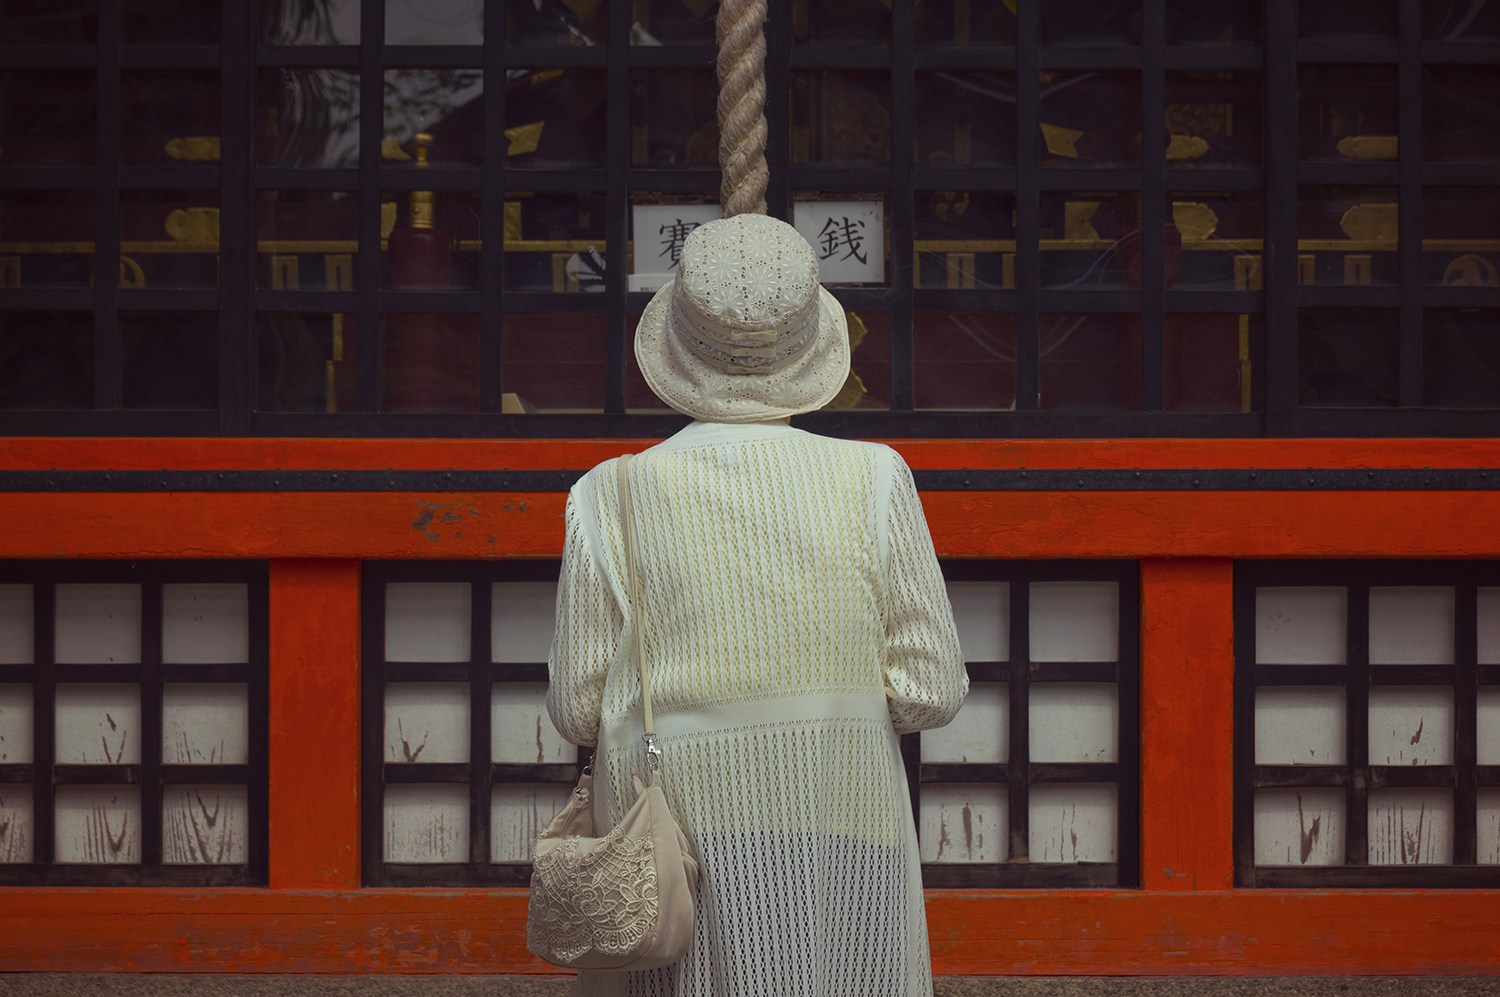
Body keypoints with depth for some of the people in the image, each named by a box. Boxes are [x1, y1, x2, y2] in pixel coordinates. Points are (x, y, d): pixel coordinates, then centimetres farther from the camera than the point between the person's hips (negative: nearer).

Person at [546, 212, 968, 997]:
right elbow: (929, 689, -2)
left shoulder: (610, 500, -4)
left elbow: (580, 707, 0)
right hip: (836, 853, 0)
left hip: (674, 847, 0)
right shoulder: (872, 483, -5)